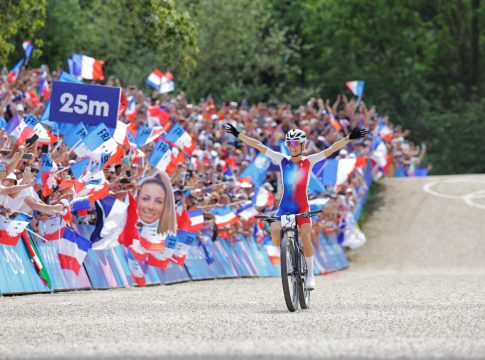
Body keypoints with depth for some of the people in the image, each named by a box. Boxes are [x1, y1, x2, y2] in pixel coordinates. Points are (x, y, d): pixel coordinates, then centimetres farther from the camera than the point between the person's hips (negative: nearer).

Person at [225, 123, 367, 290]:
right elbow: (259, 146, 3)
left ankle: (310, 275, -9)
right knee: (275, 230, -24)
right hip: (284, 207, 1)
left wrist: (349, 137, -16)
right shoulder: (282, 160, 4)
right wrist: (238, 134, 1)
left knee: (306, 236, -19)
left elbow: (330, 150, -7)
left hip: (302, 207, -1)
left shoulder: (308, 162, 1)